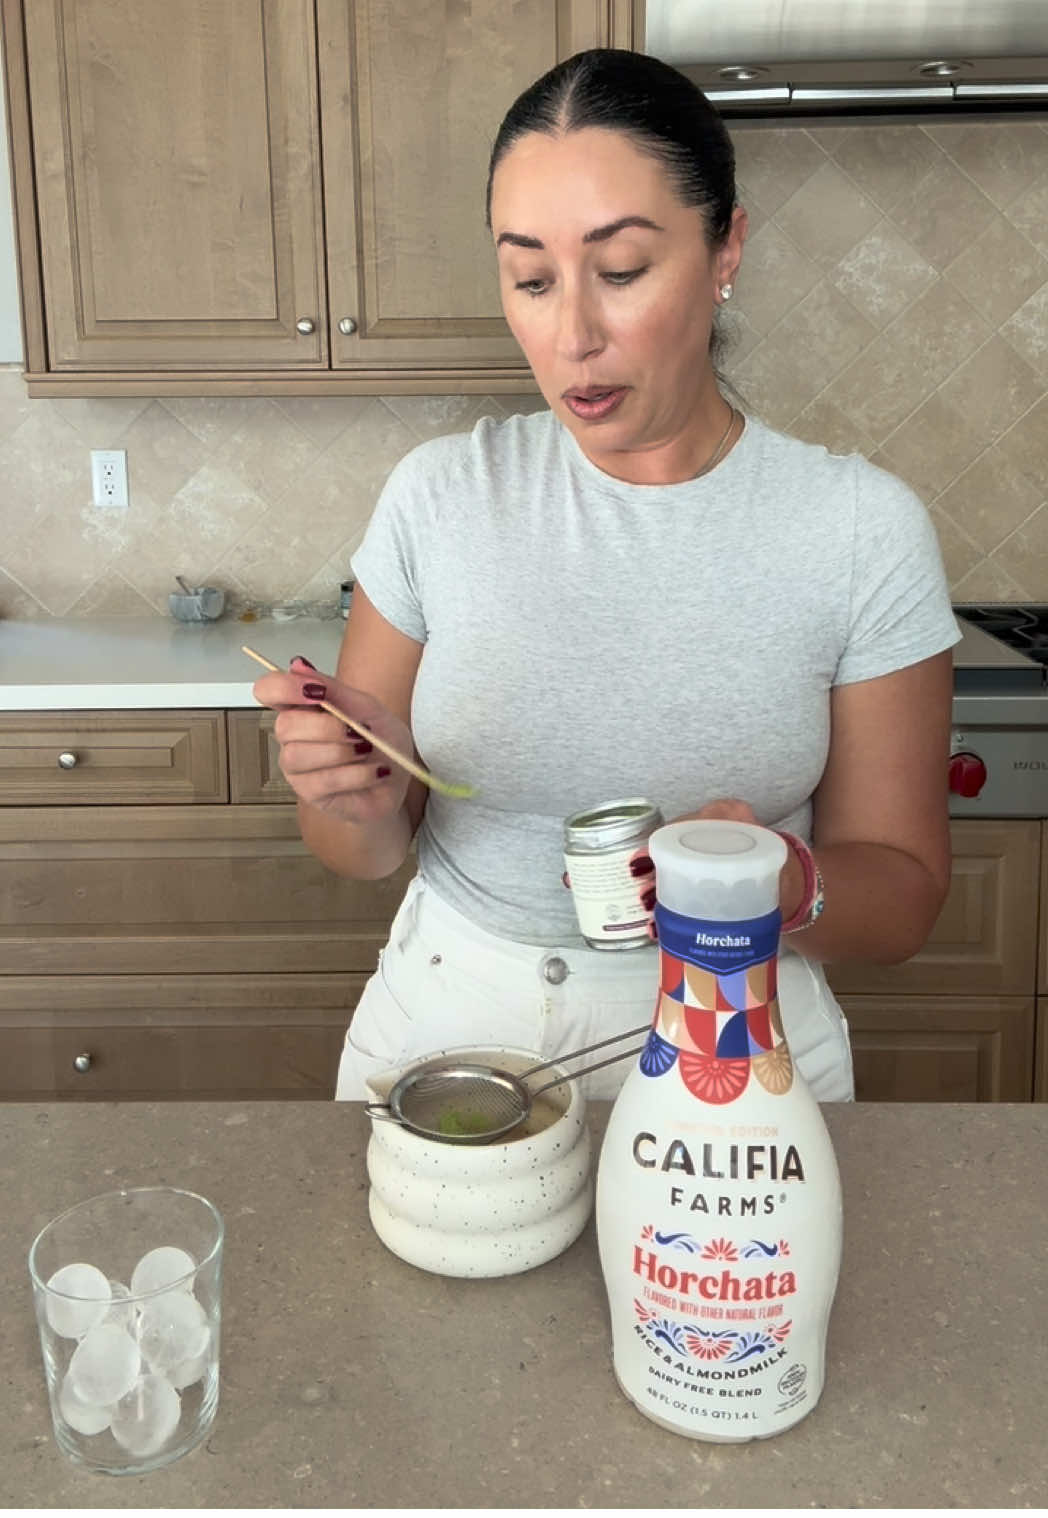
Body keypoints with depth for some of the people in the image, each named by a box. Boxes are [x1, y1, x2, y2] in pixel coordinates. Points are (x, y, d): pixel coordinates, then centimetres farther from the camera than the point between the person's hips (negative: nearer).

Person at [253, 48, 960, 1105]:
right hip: (449, 1018, 2)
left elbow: (901, 893, -6)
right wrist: (362, 797, -22)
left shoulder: (862, 530, -13)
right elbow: (366, 854, 0)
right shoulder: (438, 495, -8)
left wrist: (784, 884, -27)